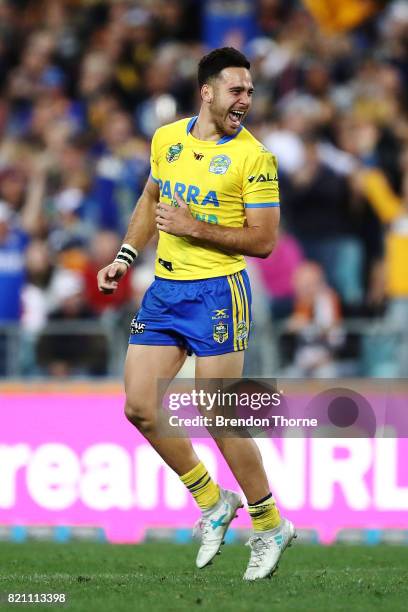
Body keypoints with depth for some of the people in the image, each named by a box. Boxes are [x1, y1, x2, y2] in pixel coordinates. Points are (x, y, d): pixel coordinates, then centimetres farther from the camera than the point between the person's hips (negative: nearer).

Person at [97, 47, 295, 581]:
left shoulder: (253, 157, -10)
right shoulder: (167, 138, 6)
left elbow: (263, 241, -12)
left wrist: (195, 227, -19)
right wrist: (126, 257, 15)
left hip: (217, 291, -6)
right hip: (164, 290, 6)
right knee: (140, 407, 2)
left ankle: (270, 525, 11)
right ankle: (213, 504, 19)